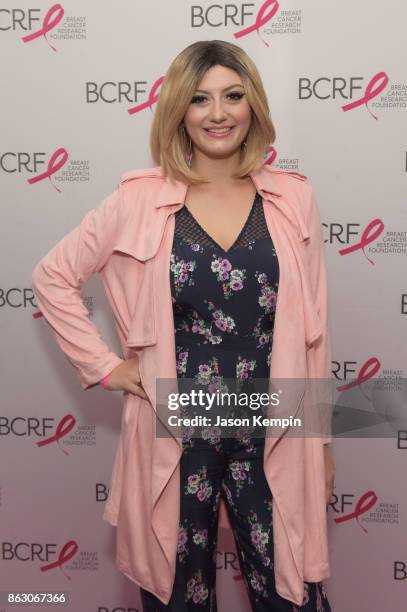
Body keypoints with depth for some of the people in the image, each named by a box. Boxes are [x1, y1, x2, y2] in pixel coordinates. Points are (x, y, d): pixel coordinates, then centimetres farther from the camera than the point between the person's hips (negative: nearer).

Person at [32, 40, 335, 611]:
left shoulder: (293, 199, 0)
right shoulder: (139, 200, -5)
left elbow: (313, 328, 4)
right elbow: (52, 276, 4)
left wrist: (322, 437, 7)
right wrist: (104, 365, -3)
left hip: (274, 436, 1)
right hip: (174, 434, -1)